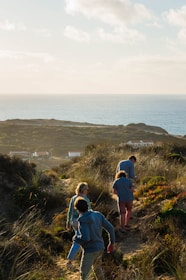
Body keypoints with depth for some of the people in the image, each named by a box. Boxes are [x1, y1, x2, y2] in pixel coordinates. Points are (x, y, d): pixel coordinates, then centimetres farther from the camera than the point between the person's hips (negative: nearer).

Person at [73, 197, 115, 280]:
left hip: (90, 250, -7)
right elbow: (110, 228, 0)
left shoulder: (83, 221, -22)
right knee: (97, 268, 29)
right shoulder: (98, 215, -2)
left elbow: (85, 238, -31)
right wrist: (112, 243, 12)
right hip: (100, 248, 7)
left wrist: (76, 238, -10)